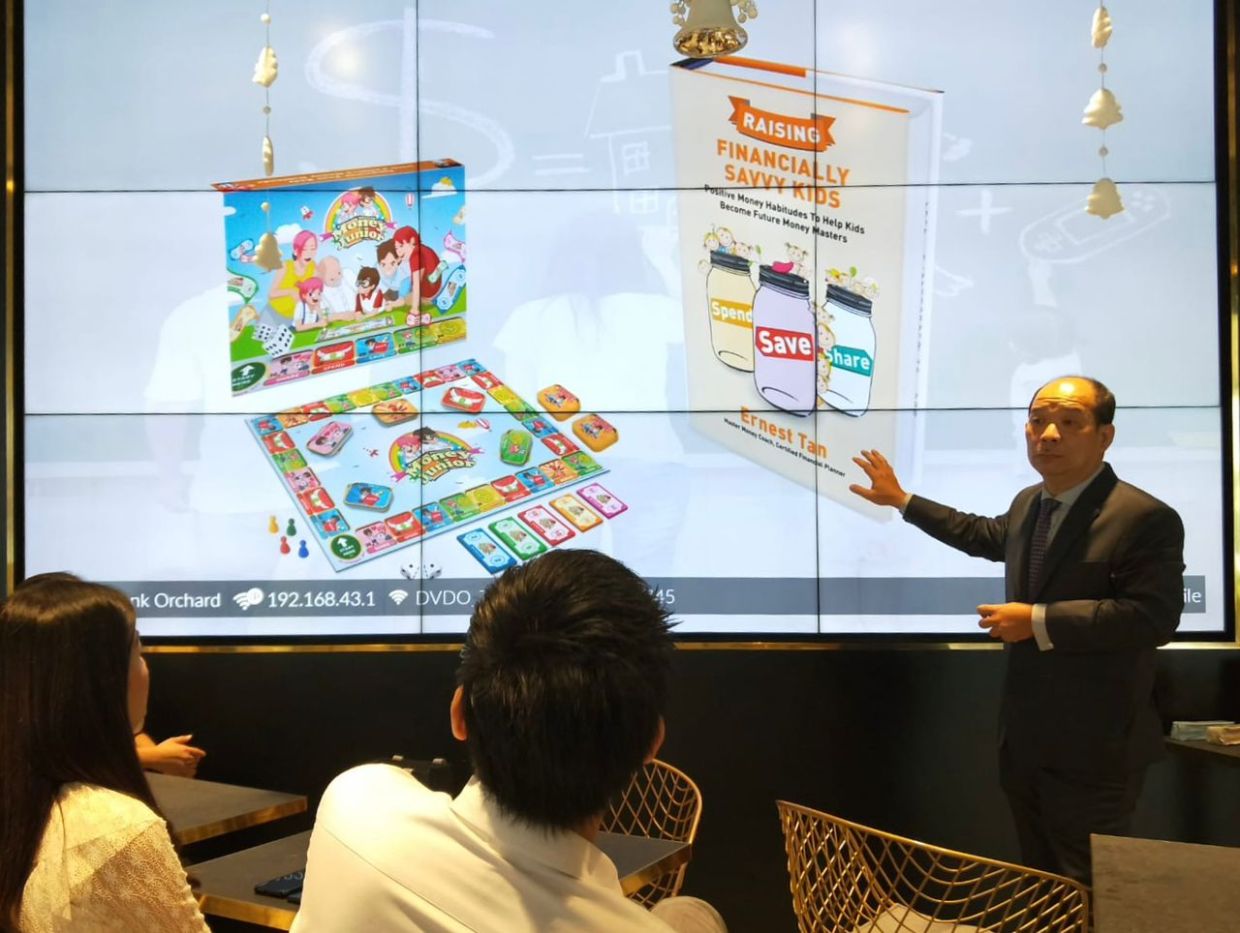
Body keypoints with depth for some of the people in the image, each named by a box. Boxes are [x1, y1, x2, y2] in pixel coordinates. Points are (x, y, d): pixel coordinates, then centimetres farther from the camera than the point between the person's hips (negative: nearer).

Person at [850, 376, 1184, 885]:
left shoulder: (1145, 518, -19)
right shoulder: (1028, 503, 8)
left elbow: (1154, 617, -27)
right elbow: (986, 536, 28)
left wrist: (1039, 621, -26)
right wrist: (901, 499, 28)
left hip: (1092, 749, -8)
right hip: (1025, 737, 8)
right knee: (1040, 880, 22)